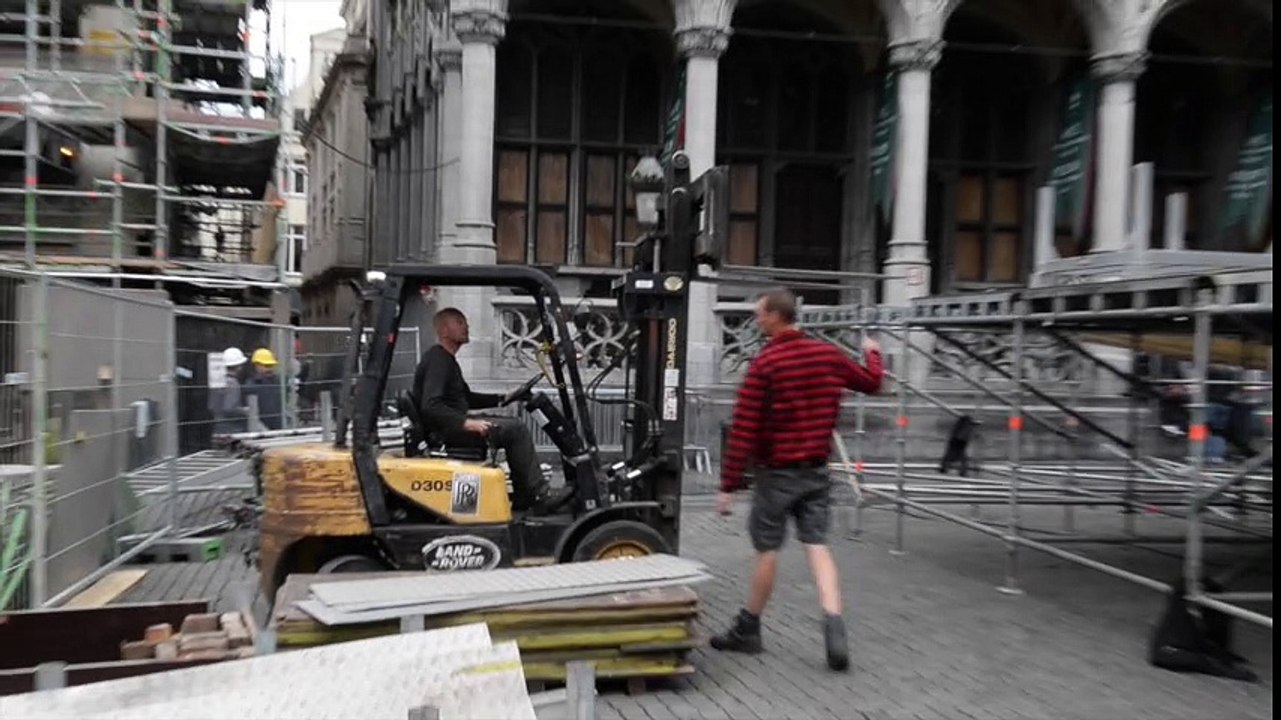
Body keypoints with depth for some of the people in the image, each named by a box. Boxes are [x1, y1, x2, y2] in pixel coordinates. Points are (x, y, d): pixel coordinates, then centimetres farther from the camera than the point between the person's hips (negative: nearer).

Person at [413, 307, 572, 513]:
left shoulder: (446, 359, 20)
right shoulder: (437, 360, -14)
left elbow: (467, 398, 26)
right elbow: (430, 406, -26)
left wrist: (502, 399, 15)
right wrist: (467, 423, -33)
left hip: (454, 426, 11)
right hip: (446, 431, -11)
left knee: (514, 428, 10)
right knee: (515, 429, -15)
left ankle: (524, 499, 6)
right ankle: (541, 496, -11)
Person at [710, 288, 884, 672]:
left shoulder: (764, 363, -16)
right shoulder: (828, 354, 1)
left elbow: (743, 430, -17)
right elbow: (871, 382, 18)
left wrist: (728, 485, -13)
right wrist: (872, 353, 40)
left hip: (777, 472, -5)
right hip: (816, 470, 5)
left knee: (767, 549, 6)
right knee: (817, 545, 5)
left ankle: (747, 630, 21)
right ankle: (834, 626, -9)